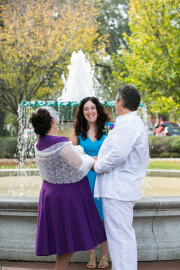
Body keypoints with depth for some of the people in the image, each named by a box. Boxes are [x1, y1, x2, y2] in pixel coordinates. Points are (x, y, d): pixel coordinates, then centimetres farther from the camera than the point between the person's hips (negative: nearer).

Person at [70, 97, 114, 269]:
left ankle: (104, 256, 12)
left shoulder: (109, 127, -3)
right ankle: (91, 256, 15)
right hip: (85, 177, 2)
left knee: (104, 217, 1)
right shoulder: (78, 130, 5)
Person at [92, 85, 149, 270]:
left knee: (120, 236, -9)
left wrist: (97, 166, -12)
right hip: (122, 188, 11)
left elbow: (118, 154, -26)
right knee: (123, 235, 16)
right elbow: (144, 157, 26)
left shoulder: (127, 124, -15)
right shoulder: (136, 123, 21)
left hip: (117, 190, -11)